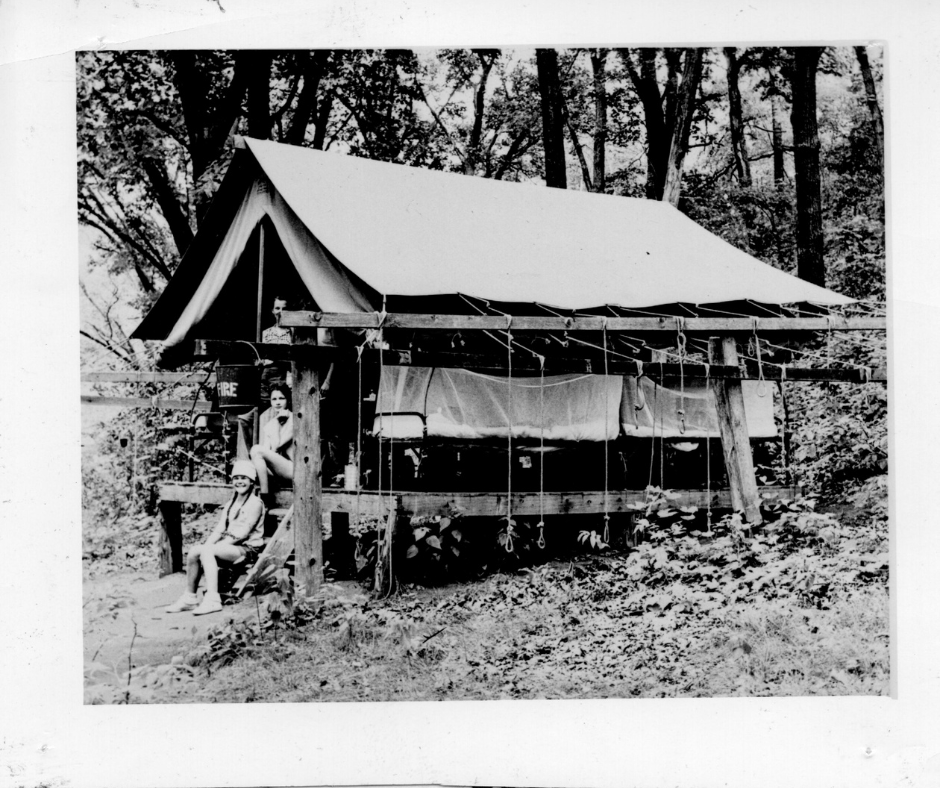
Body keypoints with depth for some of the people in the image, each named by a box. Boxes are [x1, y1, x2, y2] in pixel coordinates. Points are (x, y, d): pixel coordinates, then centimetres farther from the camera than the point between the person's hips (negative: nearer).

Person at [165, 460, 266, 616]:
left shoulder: (255, 503, -6)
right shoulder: (231, 504, 21)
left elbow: (242, 533, -14)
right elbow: (219, 529, 12)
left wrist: (211, 546, -17)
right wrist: (207, 544, -9)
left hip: (248, 548, -8)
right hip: (229, 546, 8)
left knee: (207, 551, -29)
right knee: (193, 552, -11)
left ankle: (213, 599, -37)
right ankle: (190, 598, -2)